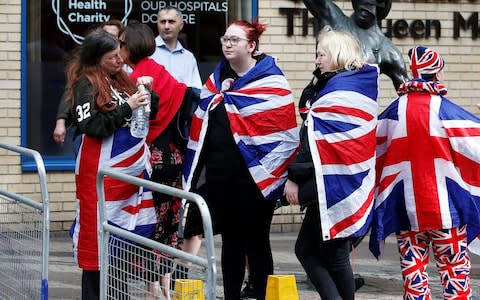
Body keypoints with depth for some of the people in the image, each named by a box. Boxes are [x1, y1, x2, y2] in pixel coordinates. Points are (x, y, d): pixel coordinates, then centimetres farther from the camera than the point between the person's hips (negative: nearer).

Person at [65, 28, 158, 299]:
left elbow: (150, 112, 23)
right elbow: (92, 126, -17)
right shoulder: (85, 84, -7)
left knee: (125, 230, 9)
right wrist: (126, 107, -16)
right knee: (98, 234, -3)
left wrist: (147, 91, 4)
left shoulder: (121, 78, 13)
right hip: (102, 170, -7)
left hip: (132, 166, 7)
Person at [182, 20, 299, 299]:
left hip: (255, 180, -5)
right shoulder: (216, 81, 12)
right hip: (220, 178, 5)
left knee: (256, 243, 4)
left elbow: (285, 135, -12)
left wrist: (269, 173, -16)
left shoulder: (271, 81, -7)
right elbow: (201, 131, 15)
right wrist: (192, 174, 12)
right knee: (231, 242, 13)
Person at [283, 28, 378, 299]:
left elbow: (316, 141, -17)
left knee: (335, 257, -3)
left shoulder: (336, 90, -13)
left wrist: (295, 178, -14)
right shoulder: (364, 87, 15)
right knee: (307, 249, 13)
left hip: (332, 185, -10)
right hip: (355, 188, 10)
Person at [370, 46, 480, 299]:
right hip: (444, 203, -3)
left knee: (412, 264, 8)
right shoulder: (445, 110, -9)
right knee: (455, 267, 3)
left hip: (405, 205, 4)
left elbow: (373, 152, 9)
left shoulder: (393, 112, 4)